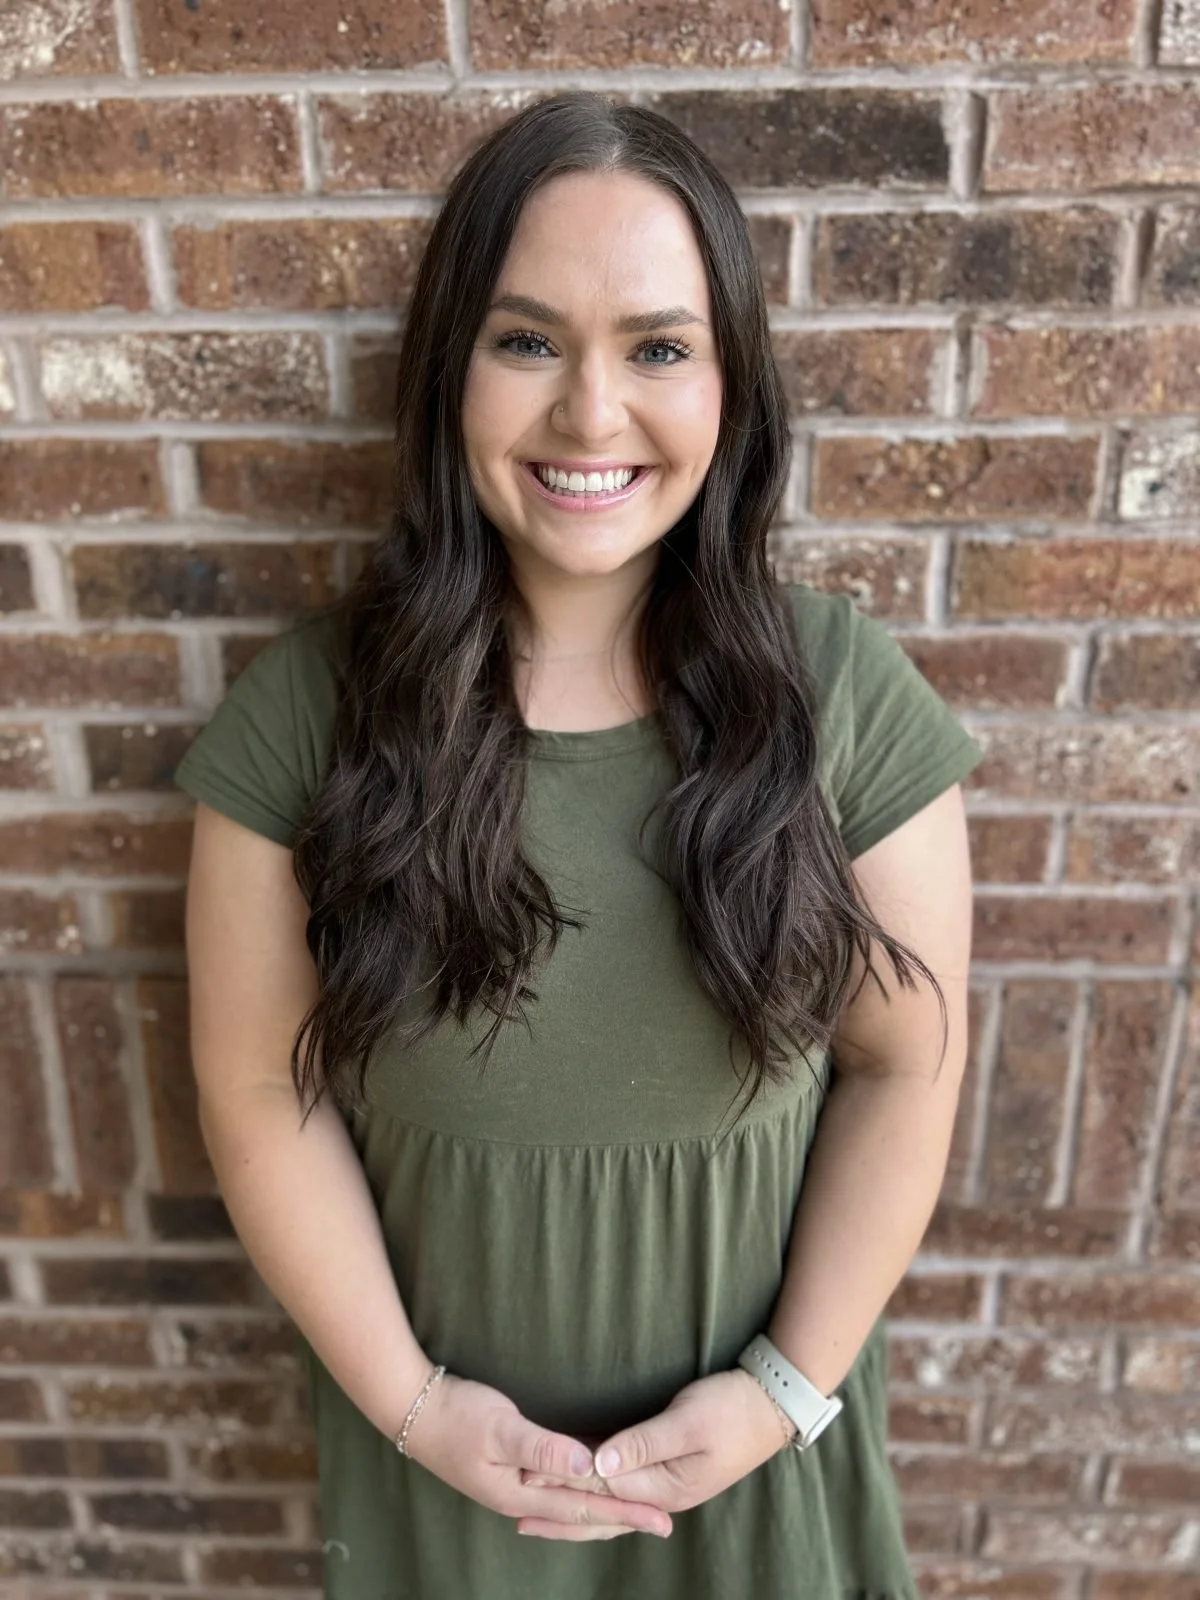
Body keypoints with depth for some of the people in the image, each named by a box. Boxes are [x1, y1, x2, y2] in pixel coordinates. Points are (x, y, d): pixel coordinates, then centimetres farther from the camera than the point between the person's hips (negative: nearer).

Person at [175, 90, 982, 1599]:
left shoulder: (847, 694, -15)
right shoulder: (302, 712, -15)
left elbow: (904, 1070, -9)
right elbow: (261, 1098, -9)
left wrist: (790, 1384, -10)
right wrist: (409, 1400, -9)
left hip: (754, 1406, 1)